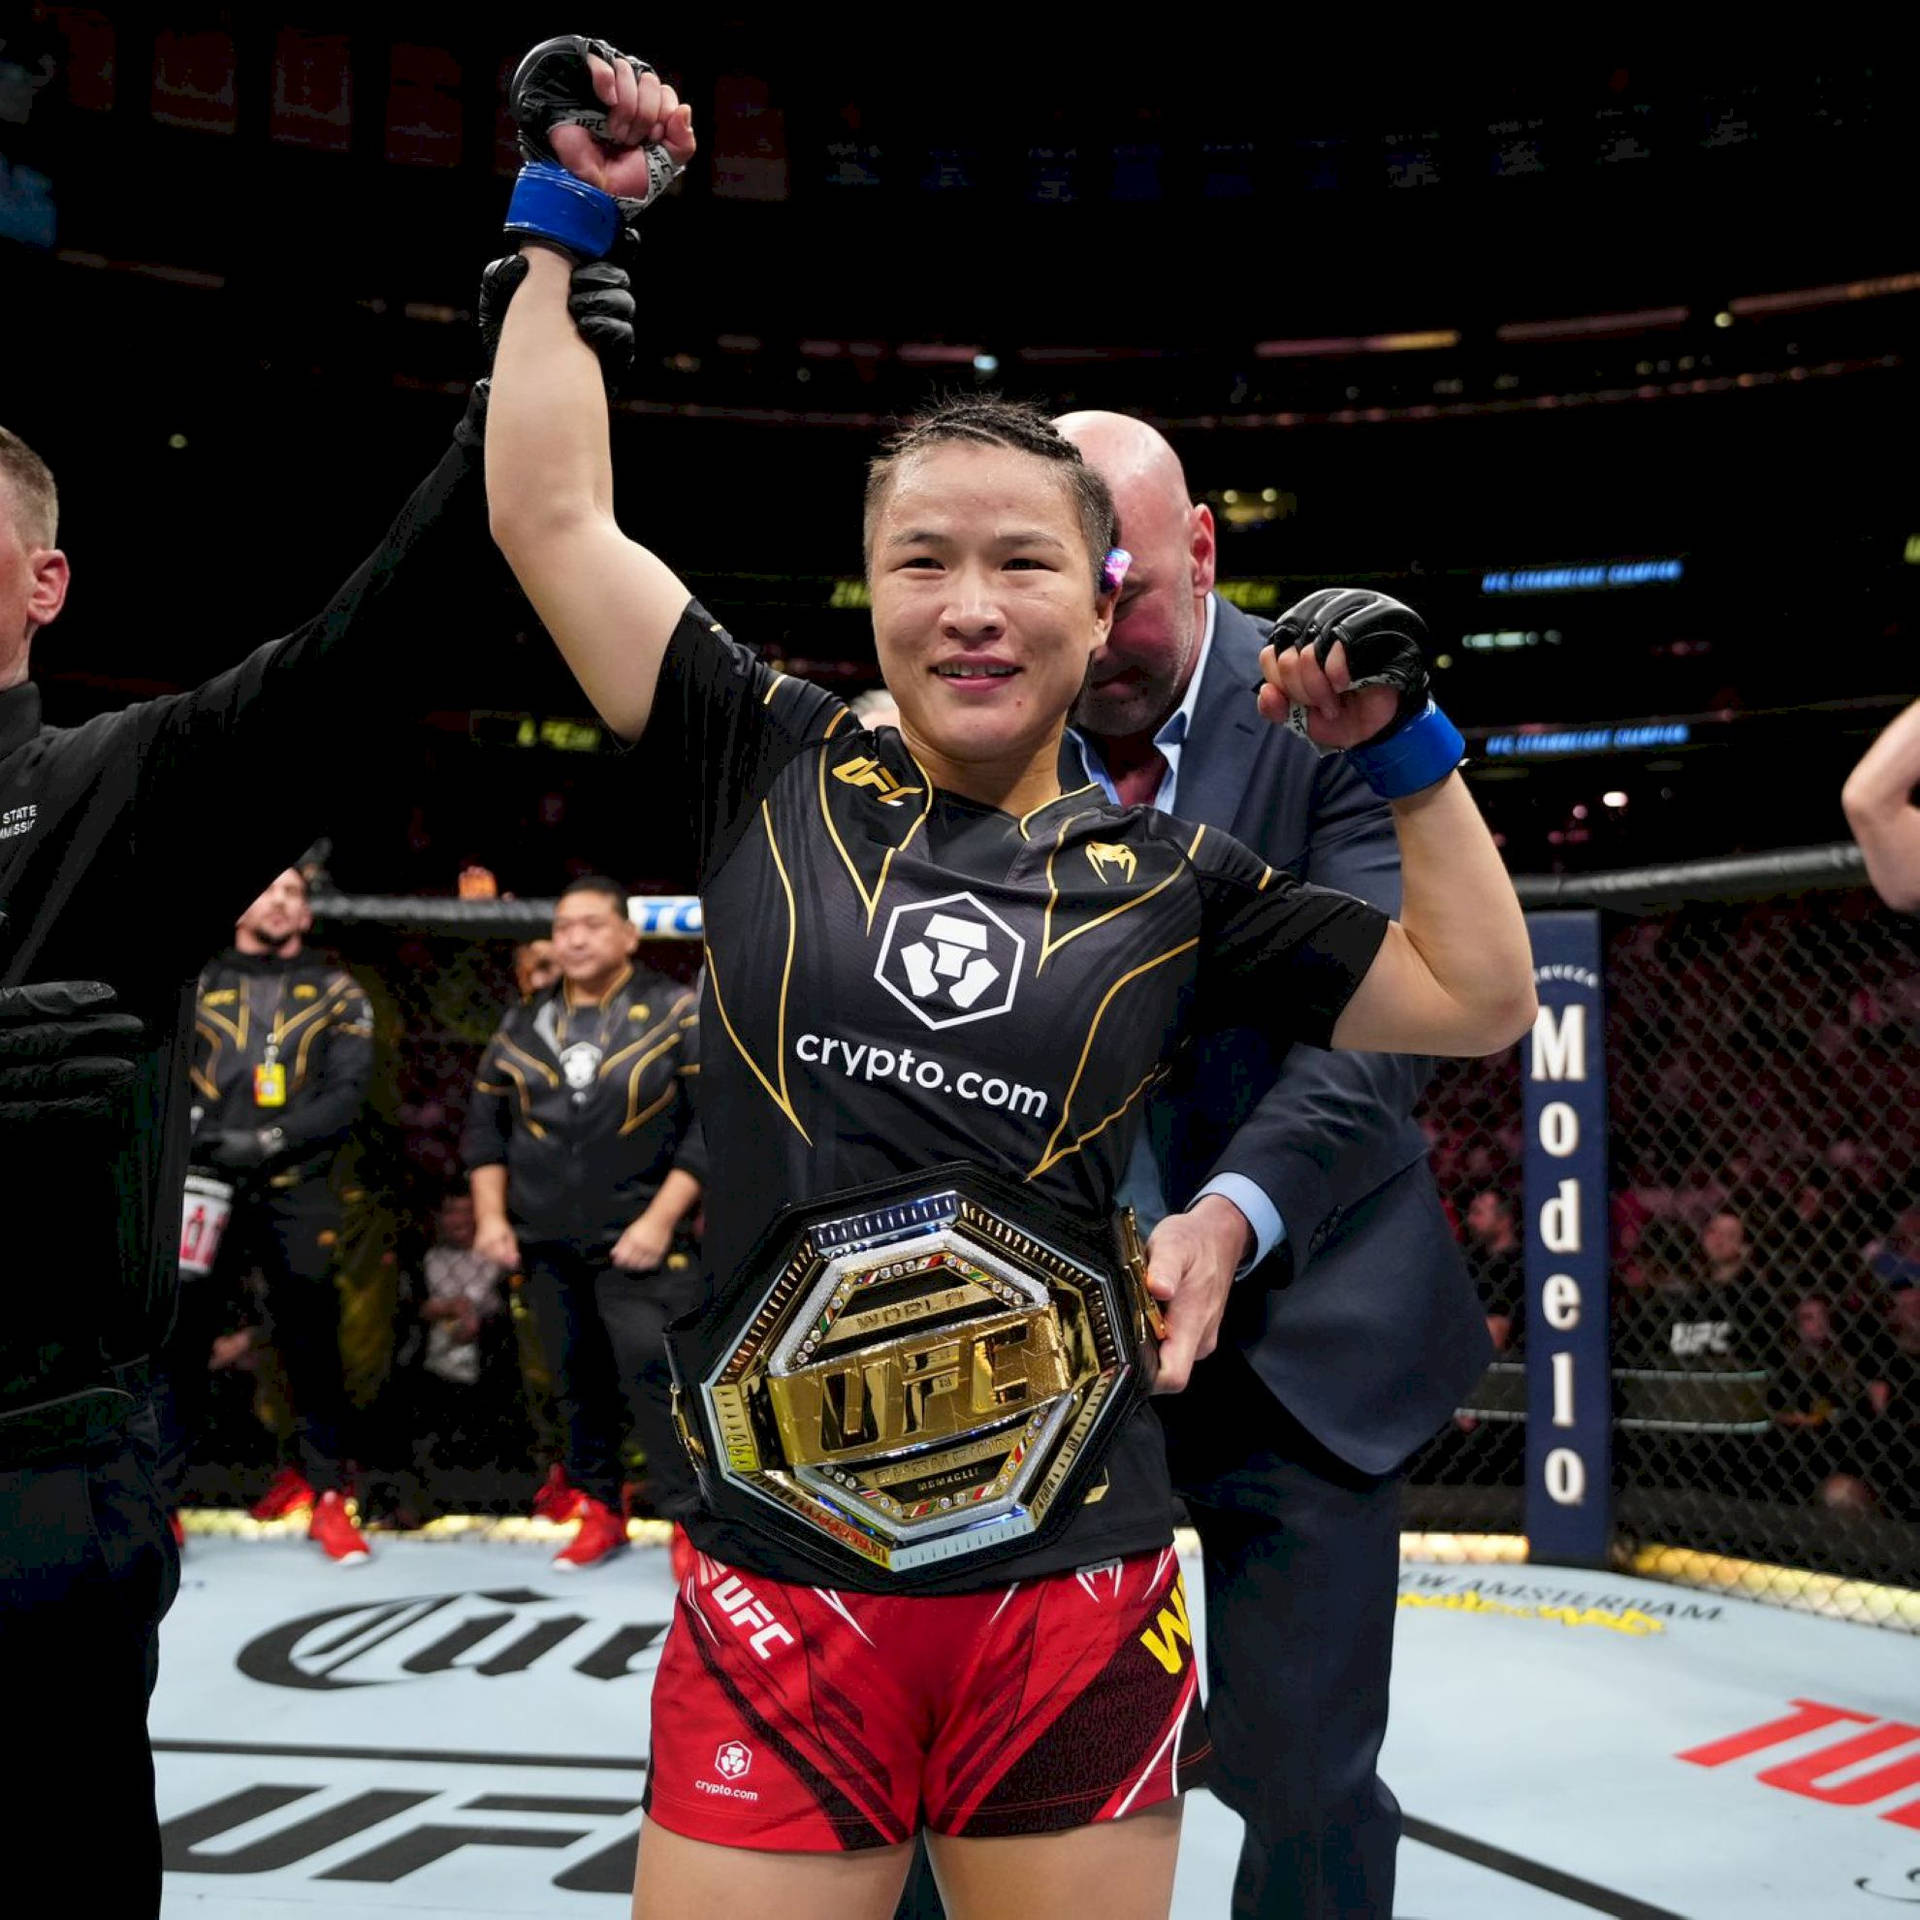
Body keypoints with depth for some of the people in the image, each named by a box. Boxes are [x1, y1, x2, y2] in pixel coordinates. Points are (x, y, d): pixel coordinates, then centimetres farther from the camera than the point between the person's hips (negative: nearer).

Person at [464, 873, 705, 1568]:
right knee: (575, 1380, 13)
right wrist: (491, 1216, 6)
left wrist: (661, 1219, -14)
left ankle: (694, 1518, -4)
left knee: (653, 1377, -12)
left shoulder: (676, 1014, -5)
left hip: (639, 1242, -5)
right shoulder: (523, 1026, 10)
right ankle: (599, 1509, 27)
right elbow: (485, 1120, 16)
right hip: (545, 1243, 5)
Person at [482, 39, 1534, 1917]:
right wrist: (571, 215, 10)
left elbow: (1477, 998, 12)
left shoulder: (1165, 876, 5)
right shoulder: (772, 766, 3)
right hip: (778, 1600, -1)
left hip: (1073, 1603, 1)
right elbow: (552, 513, 5)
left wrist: (1407, 744, 3)